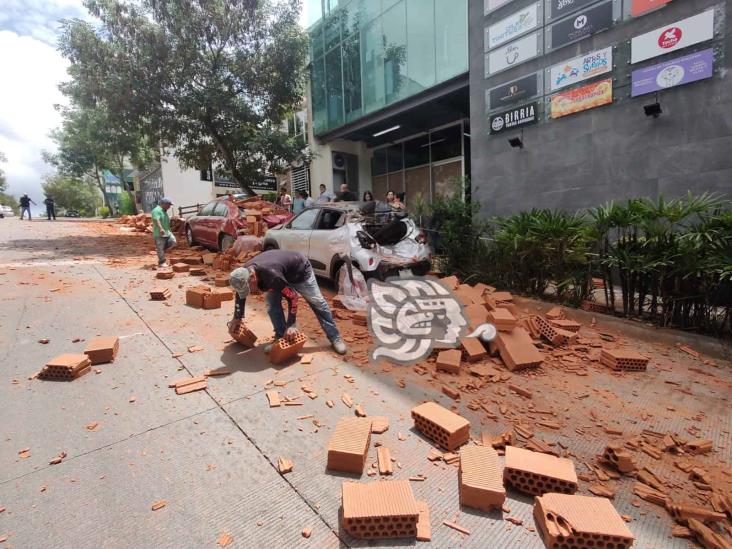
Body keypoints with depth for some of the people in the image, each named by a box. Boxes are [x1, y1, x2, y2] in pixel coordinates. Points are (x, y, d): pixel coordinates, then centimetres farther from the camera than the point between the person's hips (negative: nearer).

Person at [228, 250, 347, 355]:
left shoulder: (271, 275, -45)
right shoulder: (245, 272, -22)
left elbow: (292, 297, -35)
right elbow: (240, 295, 0)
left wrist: (291, 324, -29)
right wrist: (237, 318, 5)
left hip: (300, 270, -6)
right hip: (283, 274, 7)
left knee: (317, 303, -1)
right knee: (272, 304, -9)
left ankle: (335, 338, 9)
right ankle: (281, 338, 5)